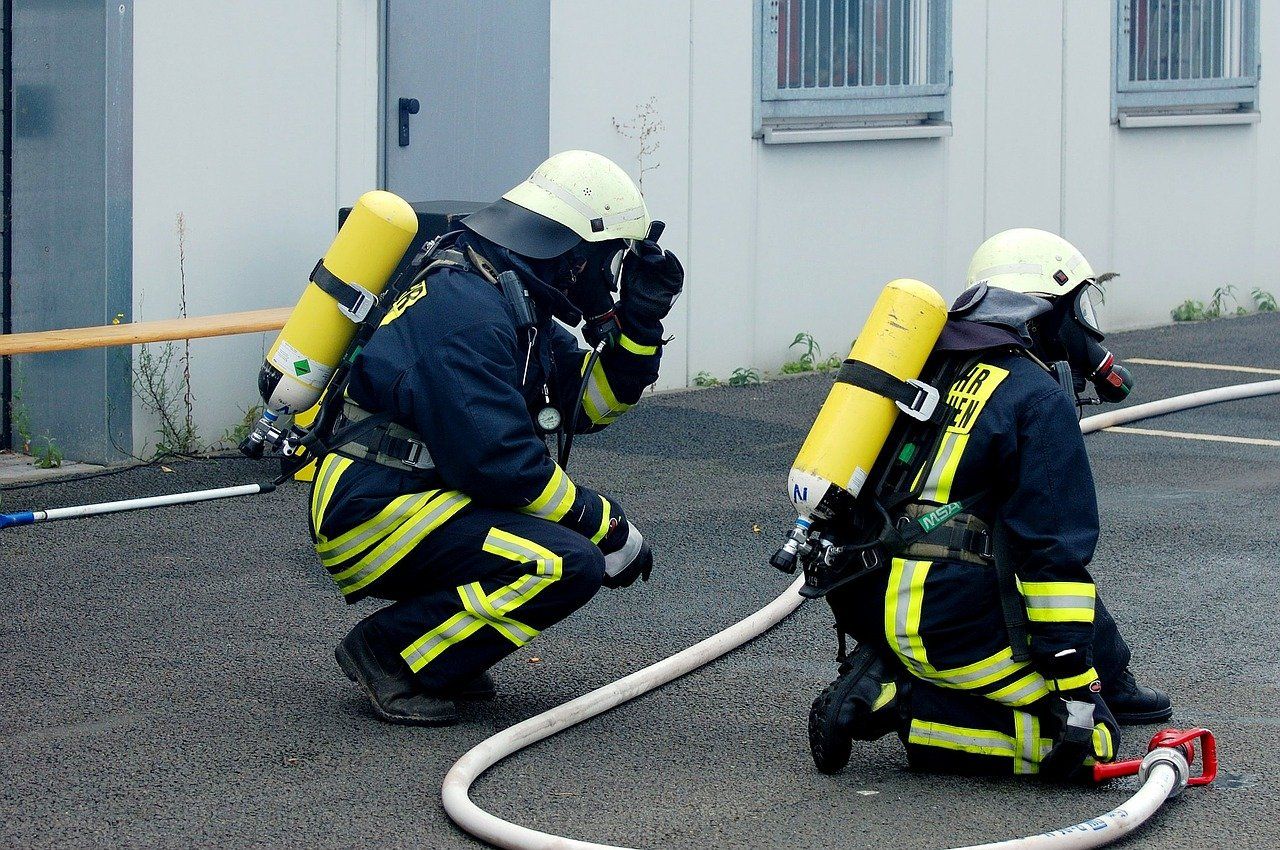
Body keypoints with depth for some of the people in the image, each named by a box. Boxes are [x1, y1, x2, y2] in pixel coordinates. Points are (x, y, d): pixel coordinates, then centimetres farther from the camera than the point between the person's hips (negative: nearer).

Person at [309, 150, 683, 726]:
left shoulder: (512, 300, 12)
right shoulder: (466, 310, -20)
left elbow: (587, 403, 18)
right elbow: (499, 463, -24)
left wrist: (640, 320, 4)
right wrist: (607, 527, -15)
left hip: (416, 494, 11)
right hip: (371, 518, -11)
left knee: (583, 519, 13)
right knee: (570, 564, -22)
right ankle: (390, 652, -10)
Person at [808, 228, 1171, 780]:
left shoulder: (934, 364, 15)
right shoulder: (1040, 400, -8)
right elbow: (1055, 551, -13)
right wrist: (1073, 689, -12)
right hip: (947, 619, -9)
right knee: (1091, 737, -3)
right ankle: (901, 703, -11)